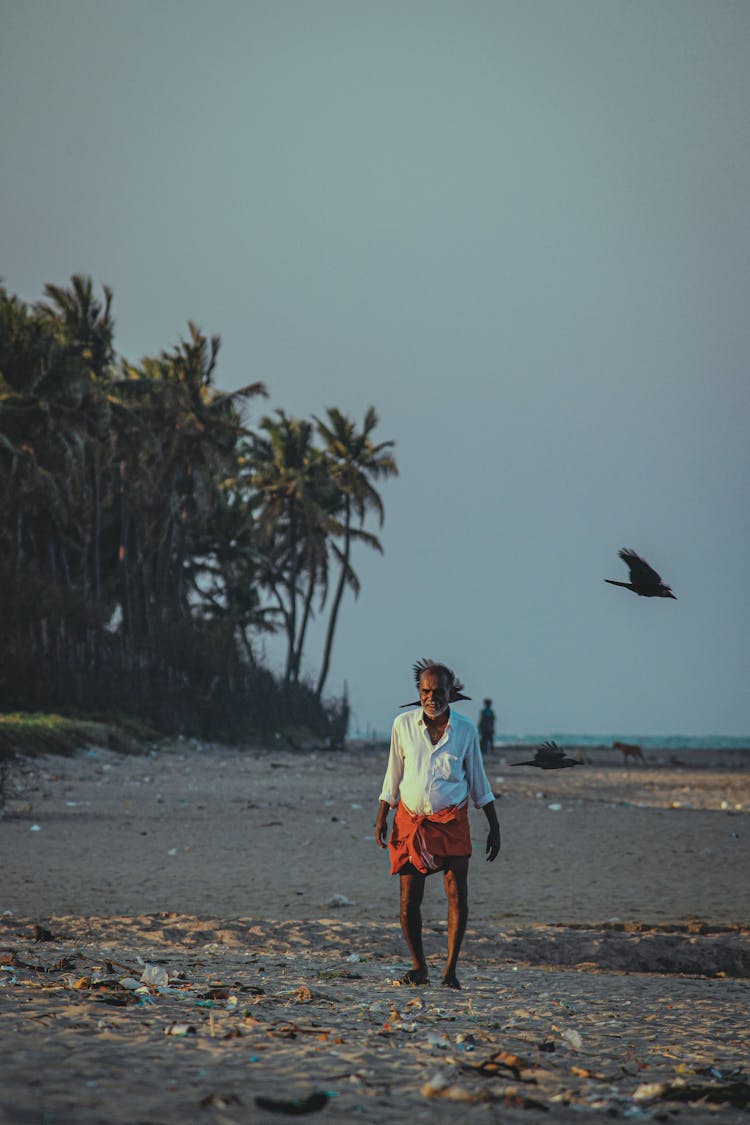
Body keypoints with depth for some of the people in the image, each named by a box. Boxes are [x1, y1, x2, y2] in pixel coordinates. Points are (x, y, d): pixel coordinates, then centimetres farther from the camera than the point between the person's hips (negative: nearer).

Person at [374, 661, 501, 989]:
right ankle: (418, 967, 15)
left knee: (458, 896, -10)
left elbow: (477, 780, 9)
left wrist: (494, 825, 8)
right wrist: (381, 817, 6)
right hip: (410, 821, 1)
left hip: (451, 822, -1)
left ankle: (450, 970, -1)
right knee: (409, 901, -1)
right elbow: (393, 775, 10)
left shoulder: (465, 730, 1)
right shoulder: (403, 724, 1)